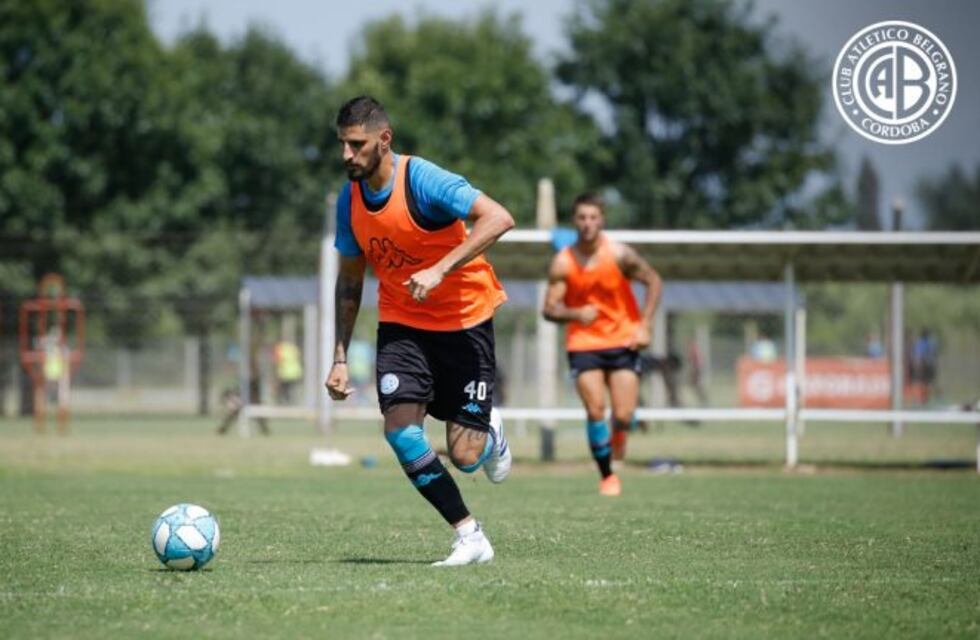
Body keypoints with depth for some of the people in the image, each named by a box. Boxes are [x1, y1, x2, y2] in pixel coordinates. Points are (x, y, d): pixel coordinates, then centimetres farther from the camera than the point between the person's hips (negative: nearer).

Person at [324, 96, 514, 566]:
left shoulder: (422, 180, -21)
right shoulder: (349, 201, -2)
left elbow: (499, 219, -30)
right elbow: (349, 280, 10)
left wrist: (439, 270, -37)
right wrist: (340, 359, 4)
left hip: (464, 319, -5)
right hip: (401, 323, 5)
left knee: (465, 456, -8)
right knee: (400, 429, -18)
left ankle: (490, 432, 31)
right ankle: (469, 536, -6)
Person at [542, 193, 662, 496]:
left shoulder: (618, 254, -10)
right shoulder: (563, 263, -9)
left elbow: (653, 281, 1)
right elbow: (549, 309, -6)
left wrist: (644, 326, -7)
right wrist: (576, 313, -27)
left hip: (623, 340, 0)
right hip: (583, 343, 0)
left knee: (624, 415, -8)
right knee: (595, 411, -13)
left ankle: (617, 433, 29)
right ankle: (607, 476, 2)